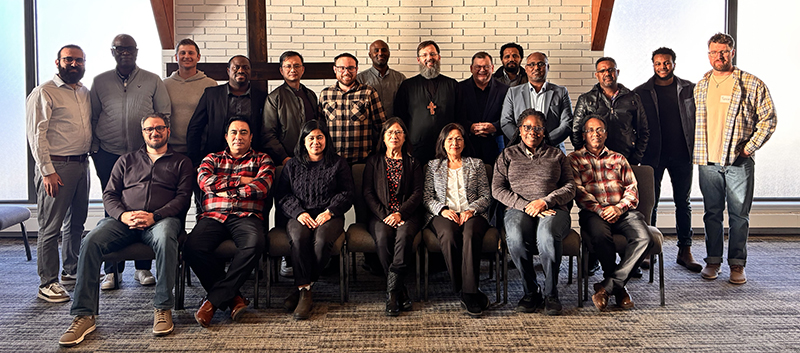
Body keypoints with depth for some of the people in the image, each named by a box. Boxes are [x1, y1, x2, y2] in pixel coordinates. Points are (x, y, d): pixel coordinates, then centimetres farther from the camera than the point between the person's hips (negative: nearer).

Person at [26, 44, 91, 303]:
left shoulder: (85, 92, 15)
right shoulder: (44, 93, -7)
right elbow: (36, 134, -12)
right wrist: (47, 171, -17)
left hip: (82, 165, 7)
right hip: (57, 167, -7)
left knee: (77, 223, 15)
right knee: (50, 227, -2)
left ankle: (72, 271, 29)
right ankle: (48, 283, 5)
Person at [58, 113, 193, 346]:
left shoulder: (181, 162, 18)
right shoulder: (126, 160, 26)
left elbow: (183, 197, 5)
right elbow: (109, 195, 16)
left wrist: (154, 216, -12)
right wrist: (123, 215, -7)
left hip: (162, 219, -3)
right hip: (123, 220, 3)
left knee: (165, 238, -39)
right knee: (91, 241, -27)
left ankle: (163, 308, -30)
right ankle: (84, 315, -23)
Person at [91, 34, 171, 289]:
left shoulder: (153, 81, 8)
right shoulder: (100, 82, 11)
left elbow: (164, 115, 8)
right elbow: (92, 118, 13)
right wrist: (95, 150, 6)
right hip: (109, 155, 1)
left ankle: (142, 268, 12)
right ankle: (112, 271, 11)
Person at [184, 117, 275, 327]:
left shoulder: (262, 160, 19)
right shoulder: (212, 159, 26)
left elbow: (262, 187, -1)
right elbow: (204, 181, 4)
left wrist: (226, 190, 2)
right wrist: (240, 180, 3)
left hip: (246, 216, -2)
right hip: (213, 216, 2)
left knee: (255, 244, -37)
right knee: (192, 247, -30)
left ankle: (213, 299, -25)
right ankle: (232, 297, -16)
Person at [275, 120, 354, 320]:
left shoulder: (338, 163, 15)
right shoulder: (292, 165, 18)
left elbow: (348, 192, 7)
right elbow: (282, 195, 10)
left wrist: (329, 212, -9)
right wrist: (298, 212, -9)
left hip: (329, 216, -1)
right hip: (300, 216, 1)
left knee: (322, 240, -35)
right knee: (299, 238, -34)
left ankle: (302, 286, -19)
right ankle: (305, 292, -29)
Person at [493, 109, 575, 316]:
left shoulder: (556, 155, 20)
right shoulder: (508, 155, 18)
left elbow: (570, 187, 10)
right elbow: (497, 189, 7)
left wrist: (545, 201, -9)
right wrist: (525, 205, -8)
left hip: (553, 209, 0)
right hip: (519, 209, 0)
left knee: (547, 235, -37)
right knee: (515, 236, -36)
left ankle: (551, 294, -20)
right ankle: (530, 291, -17)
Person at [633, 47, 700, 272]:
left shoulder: (689, 89, 7)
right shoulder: (641, 92, 3)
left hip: (682, 154, 2)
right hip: (653, 155, -1)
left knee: (683, 203, 8)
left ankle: (685, 251, 16)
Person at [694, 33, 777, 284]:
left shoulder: (752, 84, 0)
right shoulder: (700, 86, 11)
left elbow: (769, 119, 0)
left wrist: (749, 148, -7)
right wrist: (697, 151, 7)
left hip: (739, 162, -3)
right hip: (708, 162, 3)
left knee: (739, 214, 2)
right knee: (712, 213, 9)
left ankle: (737, 264, 13)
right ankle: (713, 261, 19)